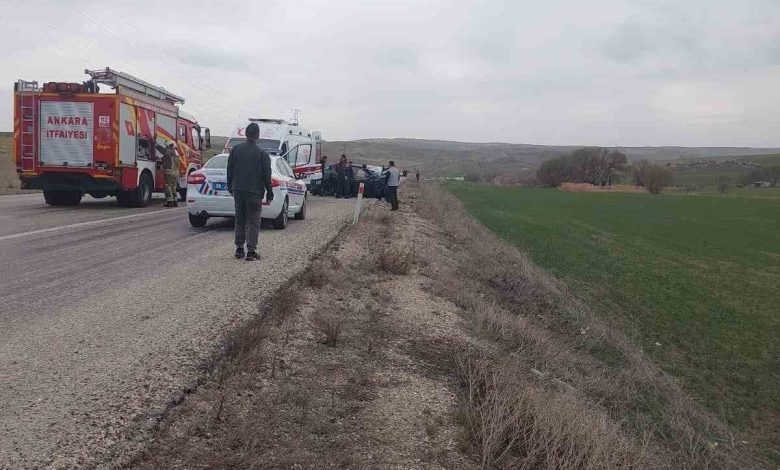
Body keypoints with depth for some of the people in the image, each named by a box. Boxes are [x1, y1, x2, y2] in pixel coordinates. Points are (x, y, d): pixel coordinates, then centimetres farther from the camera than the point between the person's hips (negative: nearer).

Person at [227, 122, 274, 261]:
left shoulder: (236, 149, 4)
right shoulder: (262, 153, -8)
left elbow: (230, 170, 10)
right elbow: (267, 176, -6)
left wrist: (230, 187, 20)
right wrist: (269, 194, 1)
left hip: (238, 190, 4)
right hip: (254, 192, -4)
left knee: (239, 220, 14)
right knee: (253, 222, 1)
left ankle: (239, 249, 16)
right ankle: (251, 251, -2)